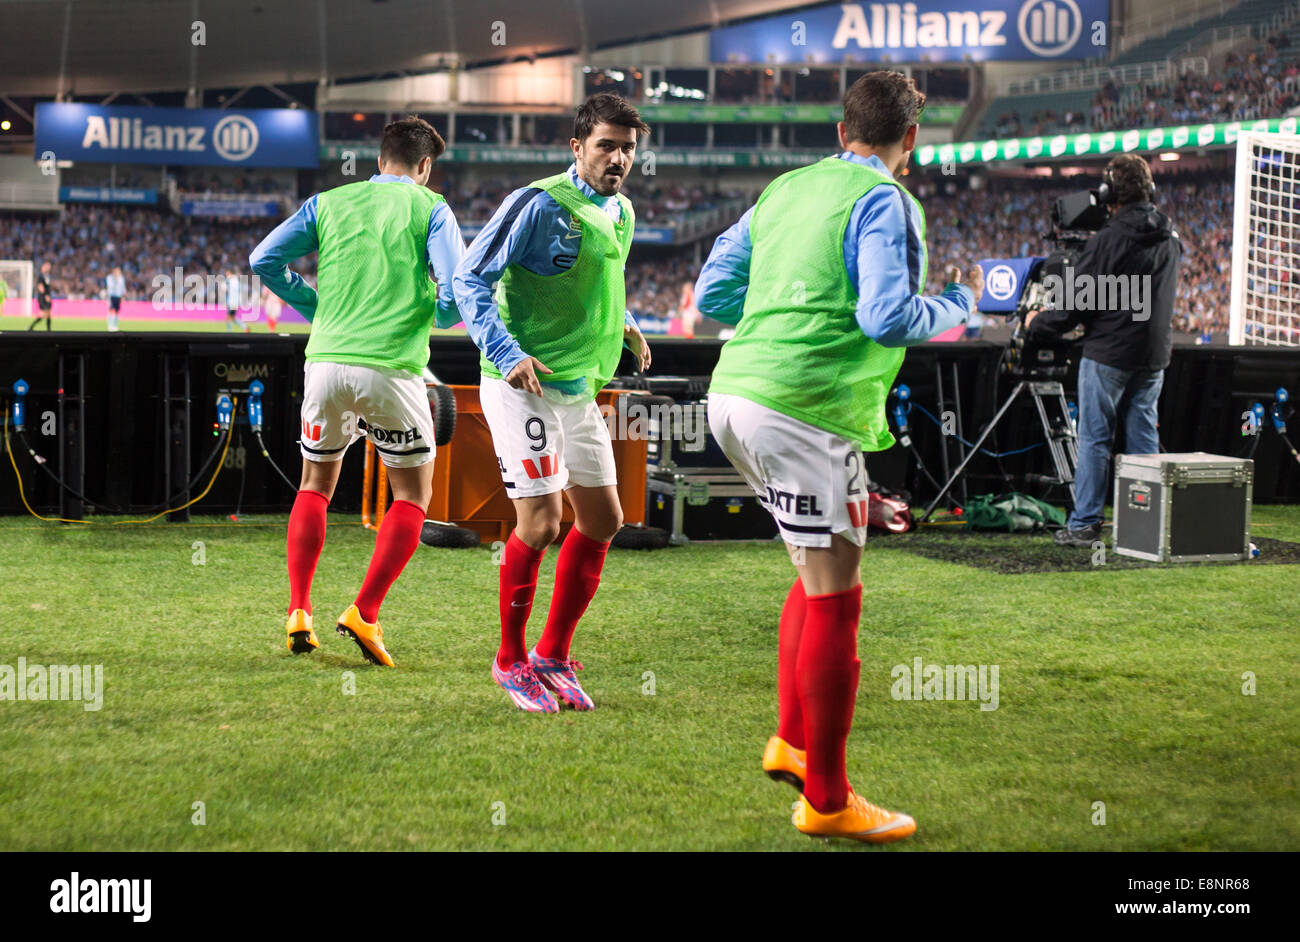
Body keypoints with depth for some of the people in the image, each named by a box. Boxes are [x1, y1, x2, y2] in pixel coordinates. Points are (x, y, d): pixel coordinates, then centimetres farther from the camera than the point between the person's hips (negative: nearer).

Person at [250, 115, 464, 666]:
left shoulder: (329, 202, 13)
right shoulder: (429, 208, 4)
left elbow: (264, 260, 7)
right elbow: (455, 292, -7)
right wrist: (437, 316, 16)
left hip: (326, 359, 3)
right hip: (391, 367, -3)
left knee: (315, 484, 21)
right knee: (414, 494, 12)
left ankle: (298, 611, 12)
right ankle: (364, 614, -1)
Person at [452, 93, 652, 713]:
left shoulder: (621, 213, 12)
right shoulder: (540, 204, -15)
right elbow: (469, 279, -16)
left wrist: (620, 325, 14)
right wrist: (506, 352, -25)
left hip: (578, 388, 9)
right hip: (524, 385, -9)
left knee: (602, 520, 9)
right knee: (540, 522, -10)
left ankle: (552, 656, 22)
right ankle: (511, 661, 9)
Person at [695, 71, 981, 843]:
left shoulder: (785, 190, 16)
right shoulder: (885, 203, -6)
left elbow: (712, 293, 18)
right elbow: (888, 317, -17)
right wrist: (962, 304, 0)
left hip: (735, 397, 9)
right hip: (807, 411, -9)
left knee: (824, 573, 23)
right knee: (835, 599, -1)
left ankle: (790, 741, 28)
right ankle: (826, 801, 4)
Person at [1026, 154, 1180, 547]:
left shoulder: (1108, 241, -15)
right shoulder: (1170, 239, 7)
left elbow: (1075, 302, -11)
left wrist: (1037, 322, 6)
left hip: (1109, 353, -6)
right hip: (1153, 354, 6)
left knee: (1094, 439, 0)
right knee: (1143, 438, 10)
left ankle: (1084, 524, 1)